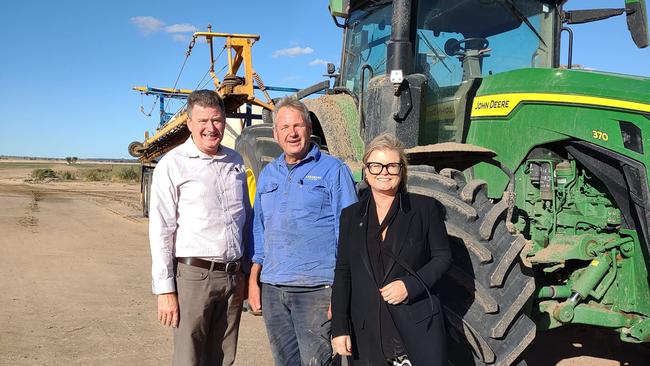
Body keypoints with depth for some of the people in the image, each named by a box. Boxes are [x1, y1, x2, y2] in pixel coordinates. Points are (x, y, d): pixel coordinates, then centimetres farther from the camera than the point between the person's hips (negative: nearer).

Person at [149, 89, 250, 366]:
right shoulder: (173, 164, -5)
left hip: (233, 277, 5)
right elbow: (161, 231, -8)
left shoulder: (235, 162, 11)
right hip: (194, 276, -5)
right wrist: (165, 290, -11)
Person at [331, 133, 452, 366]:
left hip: (417, 327, -2)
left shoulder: (424, 208, 1)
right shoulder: (351, 215, 8)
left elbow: (443, 256, 2)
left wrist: (410, 285, -15)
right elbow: (342, 273, 6)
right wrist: (339, 327, 0)